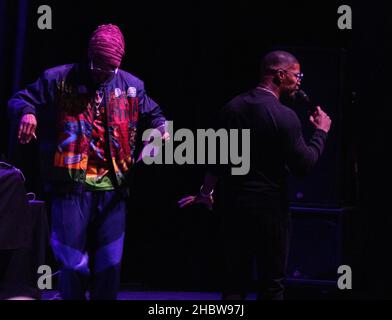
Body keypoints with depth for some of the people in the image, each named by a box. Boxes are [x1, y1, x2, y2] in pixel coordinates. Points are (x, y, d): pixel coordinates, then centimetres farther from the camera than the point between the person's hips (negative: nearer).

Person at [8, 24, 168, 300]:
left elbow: (153, 113, 26)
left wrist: (160, 127, 3)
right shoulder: (59, 79, 0)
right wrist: (26, 112, -18)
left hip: (112, 188, 3)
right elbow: (20, 100, 5)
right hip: (72, 186, -3)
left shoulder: (132, 86, 10)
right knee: (73, 261, -2)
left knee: (109, 264, 7)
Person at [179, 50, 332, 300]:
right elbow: (303, 165, -12)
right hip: (270, 207, -6)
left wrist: (206, 192, 25)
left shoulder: (233, 108, 5)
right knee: (271, 284, 3)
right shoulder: (284, 117, -15)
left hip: (234, 205, 6)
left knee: (235, 281, 10)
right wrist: (321, 132, 3)